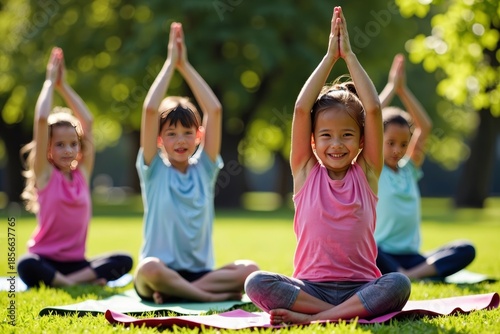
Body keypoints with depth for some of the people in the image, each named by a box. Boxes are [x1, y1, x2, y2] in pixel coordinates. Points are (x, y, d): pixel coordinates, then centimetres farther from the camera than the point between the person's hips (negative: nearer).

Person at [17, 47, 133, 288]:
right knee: (26, 266, -37)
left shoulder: (82, 173, 8)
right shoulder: (45, 174, -2)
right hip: (45, 260, -4)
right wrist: (51, 81, -2)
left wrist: (64, 86, 10)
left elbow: (87, 121, 8)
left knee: (124, 261, -20)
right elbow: (41, 120, -12)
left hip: (75, 262, 4)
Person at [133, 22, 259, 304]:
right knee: (149, 268, -37)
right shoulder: (154, 171, 3)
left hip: (201, 272, 3)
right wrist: (171, 63, -2)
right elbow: (150, 110, -10)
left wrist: (185, 66, 3)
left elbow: (214, 111, 1)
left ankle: (175, 294, -20)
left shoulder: (204, 169, 10)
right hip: (161, 274, -3)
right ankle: (215, 296, -24)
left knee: (249, 270, -24)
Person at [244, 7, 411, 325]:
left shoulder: (366, 173, 7)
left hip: (360, 286, 0)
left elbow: (374, 110, -3)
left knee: (399, 284, -32)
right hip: (310, 285, 0)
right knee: (257, 283, -28)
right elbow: (302, 109, -3)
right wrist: (330, 57, -1)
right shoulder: (306, 173, 7)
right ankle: (348, 313, -30)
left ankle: (312, 317, -31)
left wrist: (349, 55, 1)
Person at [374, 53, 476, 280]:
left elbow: (425, 127, 13)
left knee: (466, 250, -21)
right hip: (381, 257, -5)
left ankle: (411, 275, -36)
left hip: (410, 258, 5)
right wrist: (391, 87, 1)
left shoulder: (409, 170, 16)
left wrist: (403, 90, 9)